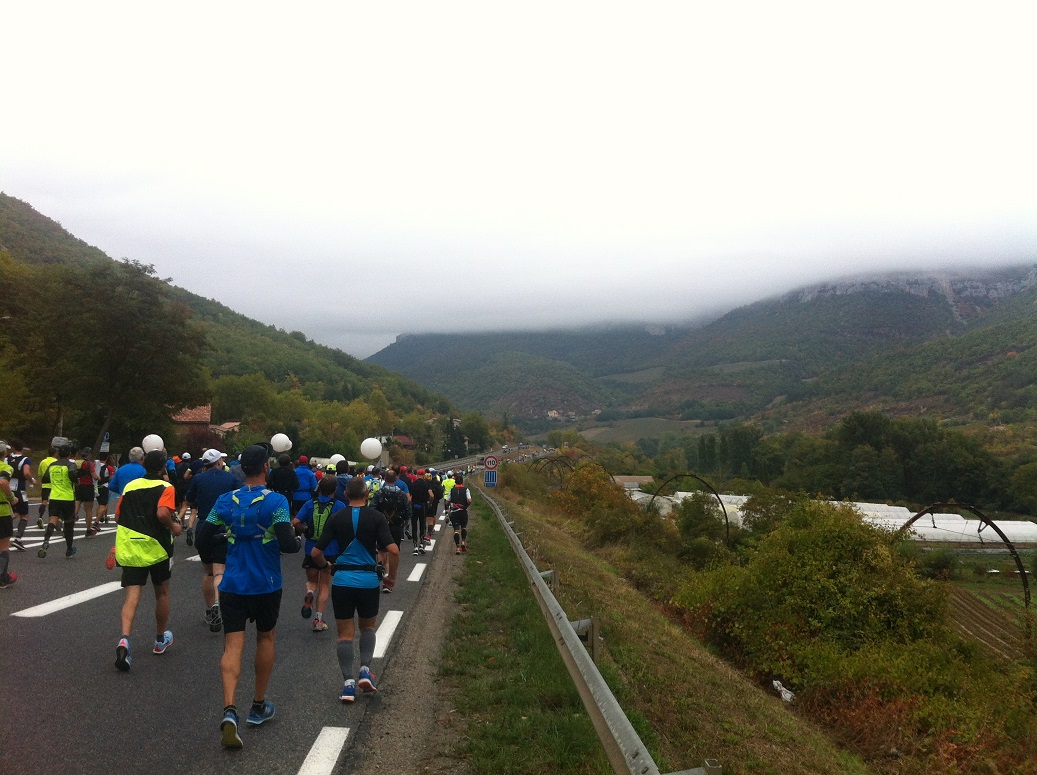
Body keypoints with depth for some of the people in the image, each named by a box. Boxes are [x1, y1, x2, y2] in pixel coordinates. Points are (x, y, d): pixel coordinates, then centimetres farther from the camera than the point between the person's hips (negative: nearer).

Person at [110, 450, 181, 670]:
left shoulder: (130, 486, 9)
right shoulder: (165, 488, -7)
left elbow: (118, 517, 13)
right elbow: (163, 513, -24)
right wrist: (173, 526, -6)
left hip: (129, 548, 3)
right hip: (156, 547, -3)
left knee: (132, 596, -1)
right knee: (162, 593, 17)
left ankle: (125, 640, -25)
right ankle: (160, 639, 31)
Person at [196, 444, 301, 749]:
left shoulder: (226, 501, -2)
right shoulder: (276, 501, -14)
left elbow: (202, 539, 0)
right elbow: (287, 544, -21)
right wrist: (298, 541, 1)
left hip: (232, 585, 2)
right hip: (266, 586, -2)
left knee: (233, 646, 3)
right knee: (266, 637, 19)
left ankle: (229, 710, -17)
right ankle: (258, 707, 29)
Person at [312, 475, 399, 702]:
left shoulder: (337, 518, -1)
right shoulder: (376, 517, -5)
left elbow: (316, 552, -2)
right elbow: (393, 550, -14)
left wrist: (325, 565, 19)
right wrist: (391, 577, 1)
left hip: (342, 580, 1)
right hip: (368, 579, 0)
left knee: (345, 633, 9)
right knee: (368, 626, 21)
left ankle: (348, 682, 4)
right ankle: (365, 669, 6)